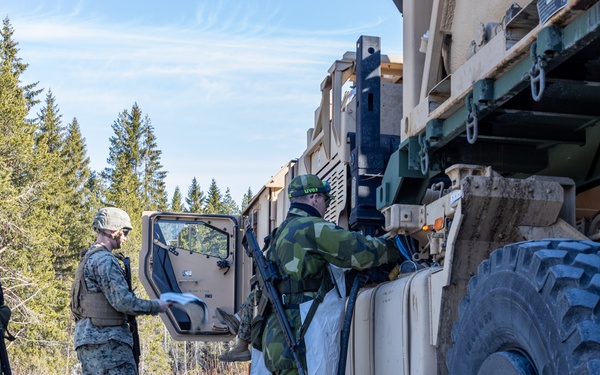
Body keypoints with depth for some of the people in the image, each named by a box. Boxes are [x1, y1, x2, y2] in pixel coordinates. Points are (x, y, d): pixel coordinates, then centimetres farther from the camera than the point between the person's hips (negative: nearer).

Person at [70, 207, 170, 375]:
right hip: (106, 340, -10)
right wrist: (156, 306, -7)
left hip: (88, 338, 10)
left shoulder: (88, 258, 21)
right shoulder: (104, 260, -12)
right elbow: (122, 301, -18)